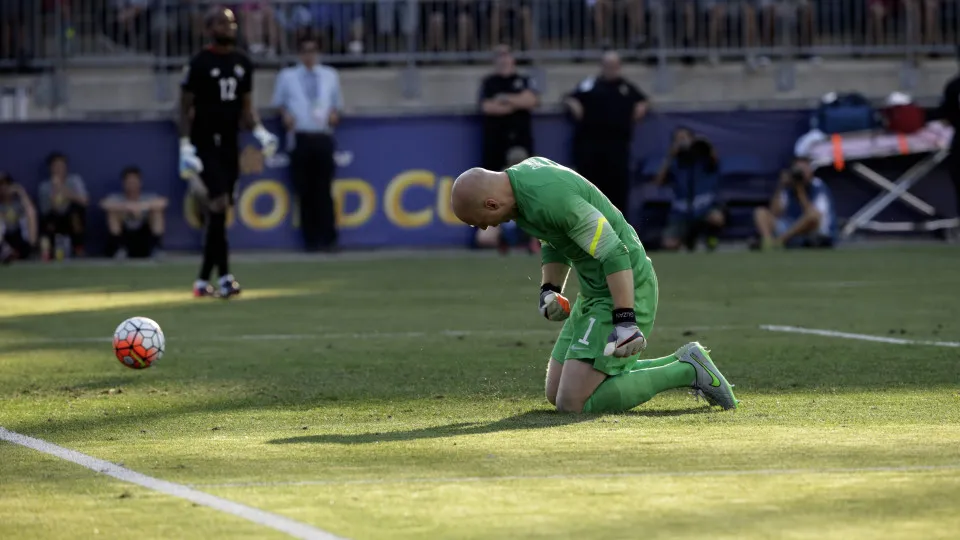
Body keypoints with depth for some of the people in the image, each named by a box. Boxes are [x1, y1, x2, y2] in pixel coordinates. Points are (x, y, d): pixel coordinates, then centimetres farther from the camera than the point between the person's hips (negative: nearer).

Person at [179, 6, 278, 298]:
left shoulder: (242, 63, 10)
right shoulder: (200, 63, -8)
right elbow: (186, 107, -6)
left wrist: (259, 131, -3)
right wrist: (186, 145, -14)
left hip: (230, 144, 6)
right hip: (205, 143, -6)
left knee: (219, 211, 7)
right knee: (219, 204, -16)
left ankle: (204, 280, 14)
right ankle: (224, 276, -16)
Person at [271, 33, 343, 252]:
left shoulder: (330, 75, 17)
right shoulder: (287, 76, 12)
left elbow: (338, 104, 22)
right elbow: (279, 102, 18)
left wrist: (335, 115, 0)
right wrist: (285, 114, -3)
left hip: (323, 138, 1)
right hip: (300, 138, -1)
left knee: (324, 191, -5)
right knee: (305, 191, -2)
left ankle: (328, 240, -4)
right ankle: (311, 240, 3)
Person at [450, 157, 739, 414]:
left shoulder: (549, 199, -27)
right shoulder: (527, 170, 5)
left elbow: (612, 252, -27)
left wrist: (625, 321, -30)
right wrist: (549, 290, 5)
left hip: (625, 289, -10)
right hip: (595, 292, 10)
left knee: (572, 402, -15)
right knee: (556, 394, 13)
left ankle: (687, 371, -4)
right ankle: (679, 362, 15)